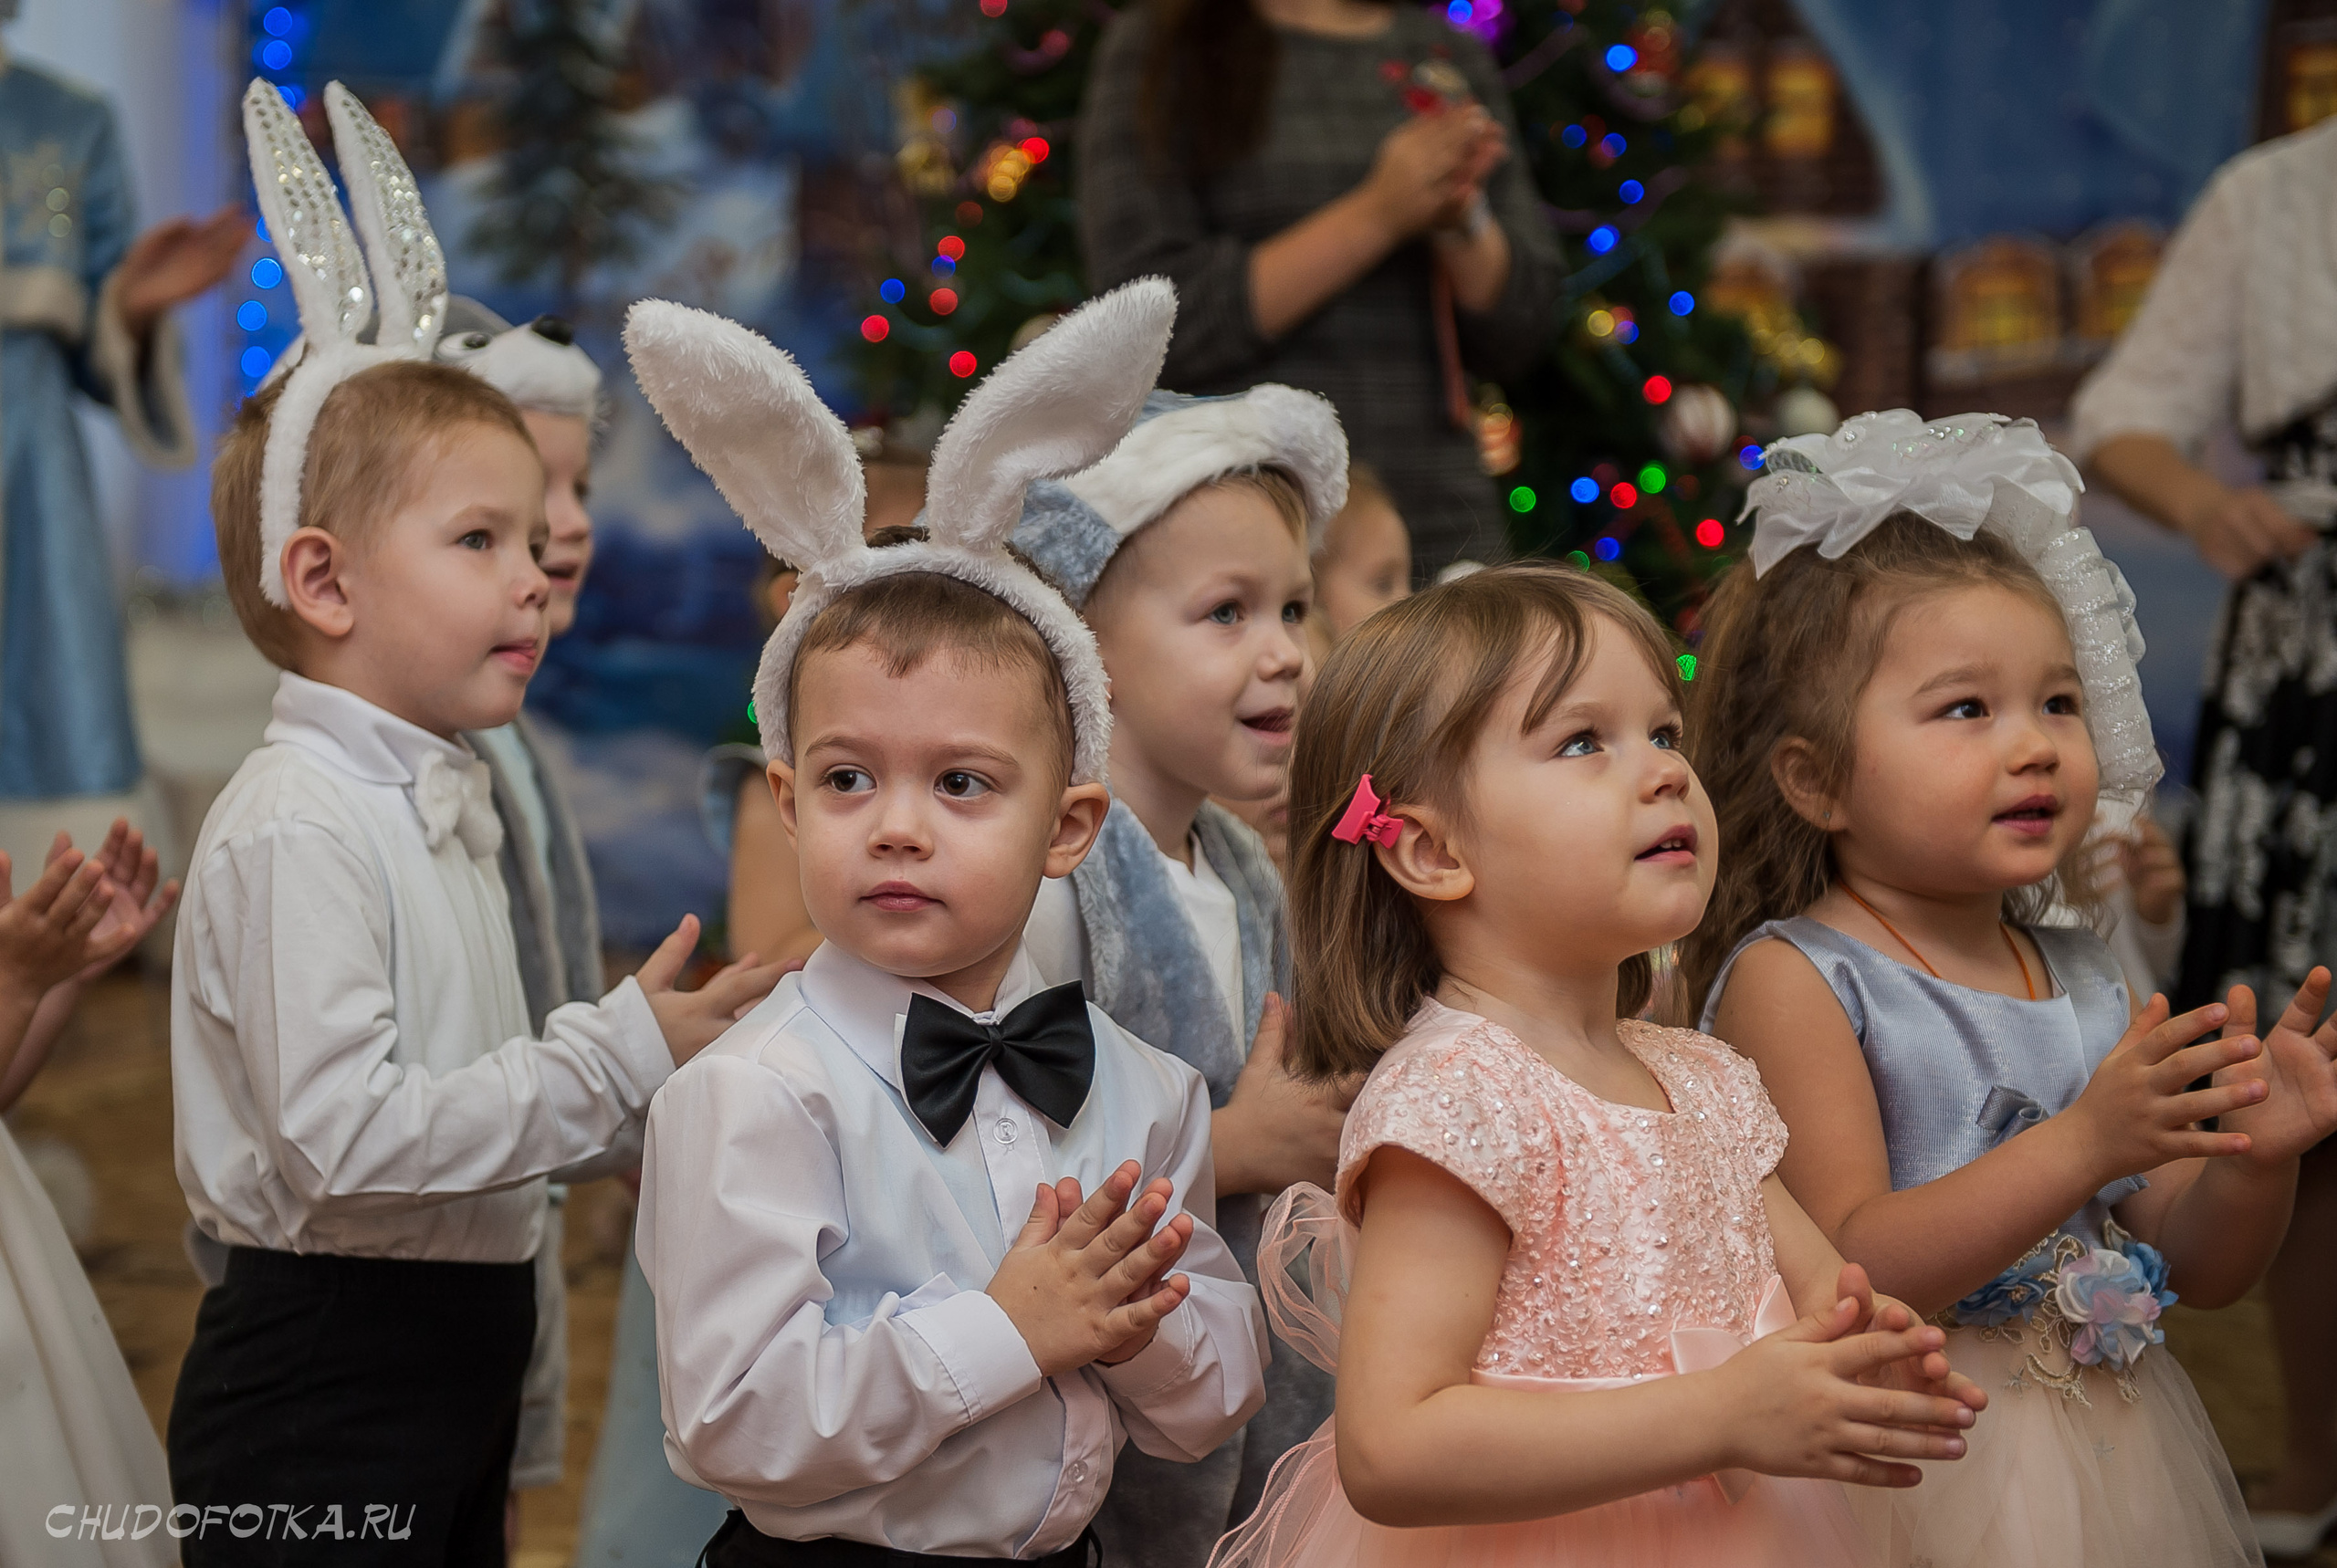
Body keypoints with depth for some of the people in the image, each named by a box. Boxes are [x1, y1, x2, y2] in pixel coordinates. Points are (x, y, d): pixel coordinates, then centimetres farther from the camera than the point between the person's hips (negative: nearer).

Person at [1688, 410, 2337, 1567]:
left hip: (2109, 1458, 6)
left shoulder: (2087, 984, 5)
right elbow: (1848, 1273, -22)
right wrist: (2084, 1146, -28)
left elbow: (2198, 1275, 10)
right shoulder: (1792, 981, -13)